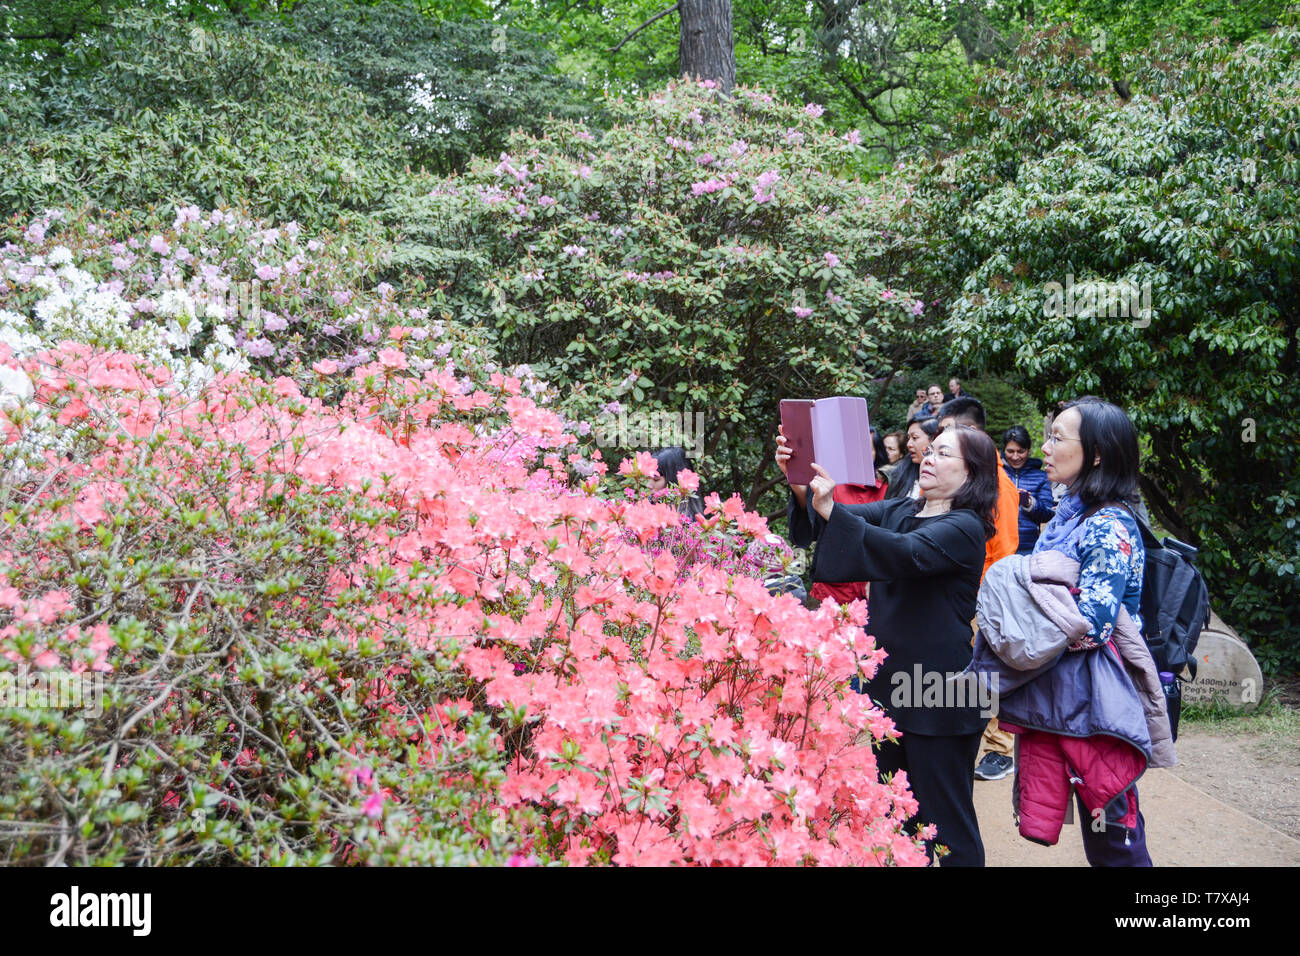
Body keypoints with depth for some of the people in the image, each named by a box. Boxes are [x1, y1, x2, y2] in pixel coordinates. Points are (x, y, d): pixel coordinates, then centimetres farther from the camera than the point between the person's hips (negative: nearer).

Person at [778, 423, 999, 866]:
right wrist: (800, 484, -22)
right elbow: (848, 518, -2)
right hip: (886, 681, 7)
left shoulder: (965, 528, -12)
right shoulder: (899, 510, 10)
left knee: (945, 819, 3)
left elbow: (908, 553, -30)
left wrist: (832, 510, -41)